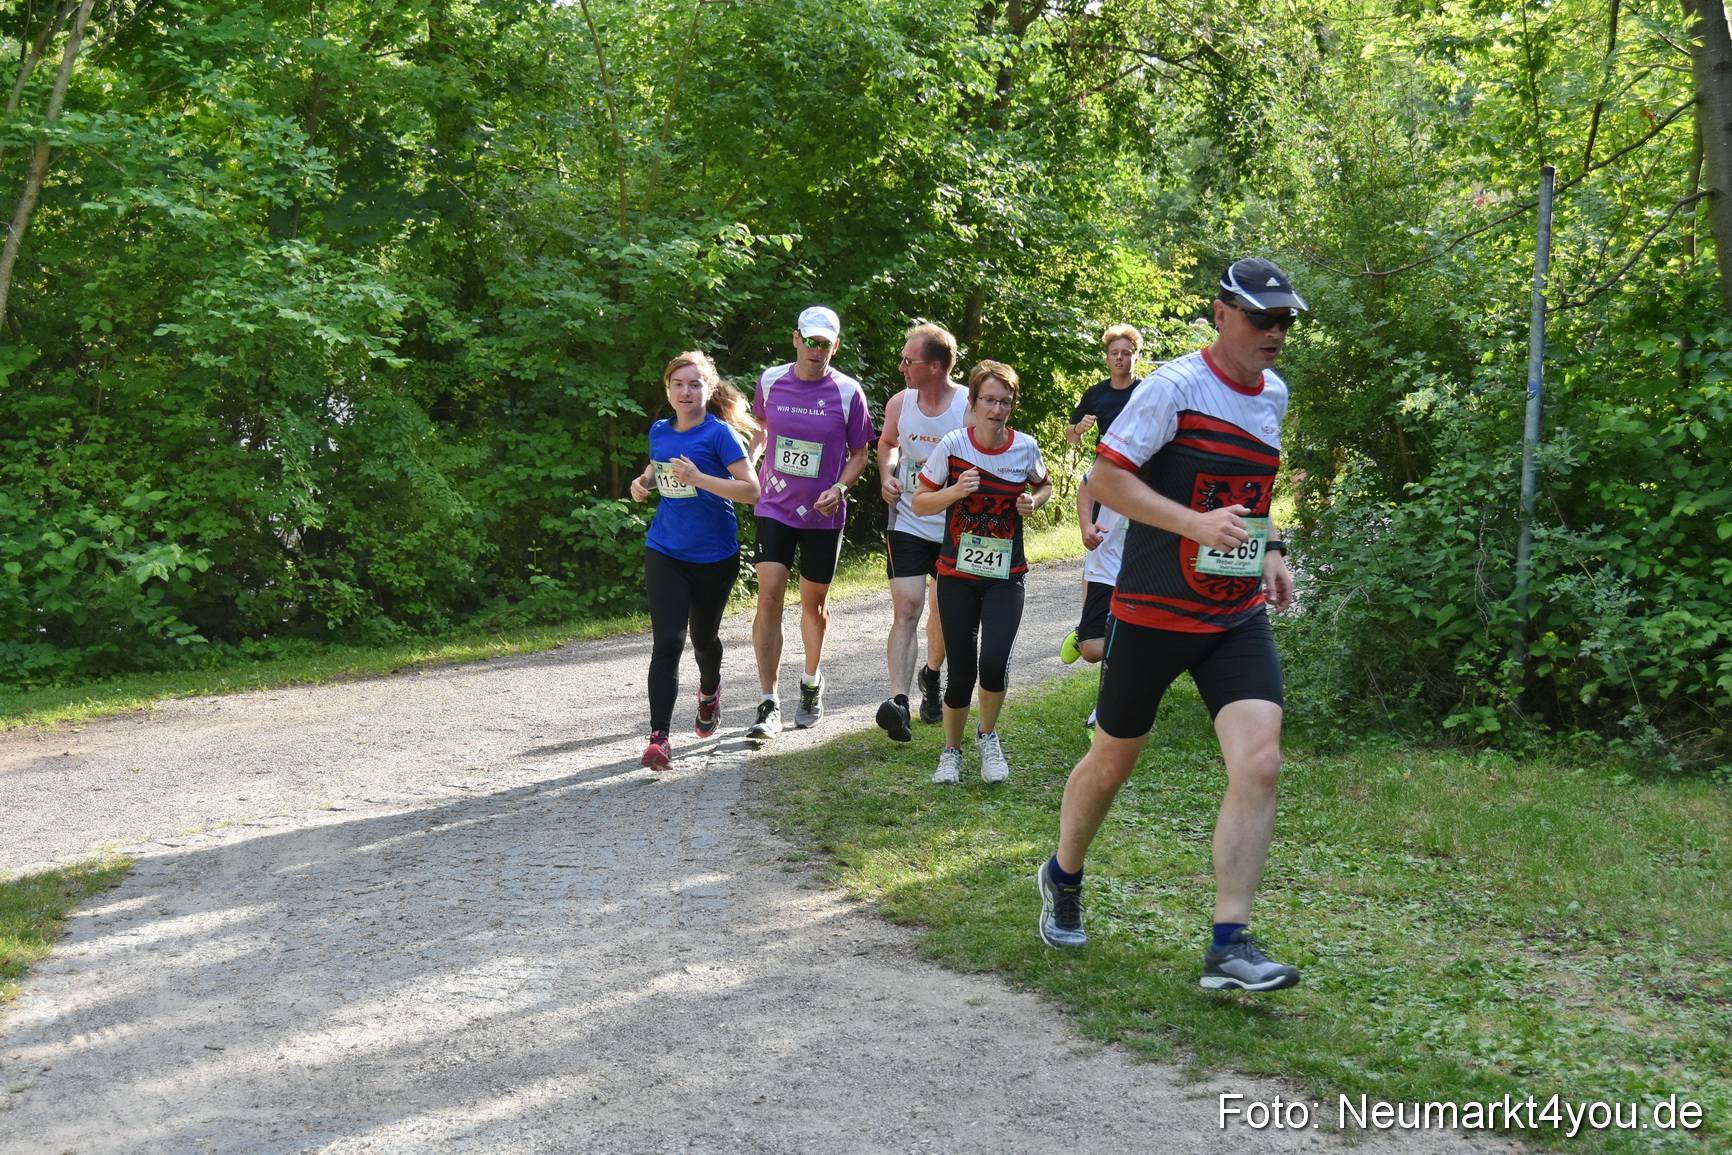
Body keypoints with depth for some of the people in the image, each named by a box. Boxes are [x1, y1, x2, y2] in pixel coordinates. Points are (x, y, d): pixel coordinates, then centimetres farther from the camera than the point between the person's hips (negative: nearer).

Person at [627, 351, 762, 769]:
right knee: (667, 641, -11)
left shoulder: (720, 434, -11)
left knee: (703, 636, 17)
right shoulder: (659, 432, 5)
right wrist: (644, 482, 2)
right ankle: (658, 737, -12)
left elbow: (751, 489, -17)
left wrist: (699, 478, -28)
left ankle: (709, 692, 51)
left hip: (714, 556, -2)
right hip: (665, 552, 2)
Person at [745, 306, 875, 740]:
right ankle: (769, 705, -9)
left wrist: (838, 488, -15)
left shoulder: (848, 392, -6)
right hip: (775, 508, 0)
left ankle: (812, 680, 39)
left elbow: (859, 455, 2)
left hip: (823, 514, 0)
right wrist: (748, 460, -1)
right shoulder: (770, 381, 0)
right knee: (769, 598, -12)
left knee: (814, 602, 13)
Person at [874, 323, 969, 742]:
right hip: (908, 522, 1)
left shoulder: (970, 408, -13)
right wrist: (887, 477, 1)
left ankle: (932, 676, 42)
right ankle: (898, 699, -25)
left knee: (944, 609, 15)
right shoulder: (900, 403, 0)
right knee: (905, 608, -13)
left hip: (955, 527, -1)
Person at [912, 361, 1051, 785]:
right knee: (961, 672, 0)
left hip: (1005, 577, 1)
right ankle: (951, 751, 25)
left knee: (994, 664, -17)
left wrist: (1033, 501, -4)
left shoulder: (1026, 448, -3)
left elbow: (1045, 485, 18)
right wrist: (955, 491, -20)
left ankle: (988, 738, 12)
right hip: (957, 574, 0)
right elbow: (920, 504, -2)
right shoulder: (953, 444, -8)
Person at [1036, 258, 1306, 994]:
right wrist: (1195, 524, -26)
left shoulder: (1274, 394, 9)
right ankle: (1063, 878, 40)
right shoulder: (1175, 387, -13)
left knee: (1259, 765, -12)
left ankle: (1229, 947, -7)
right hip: (1152, 610, -5)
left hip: (1238, 616, 5)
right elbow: (1104, 476, -16)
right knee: (1113, 760, 11)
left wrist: (1269, 548, 13)